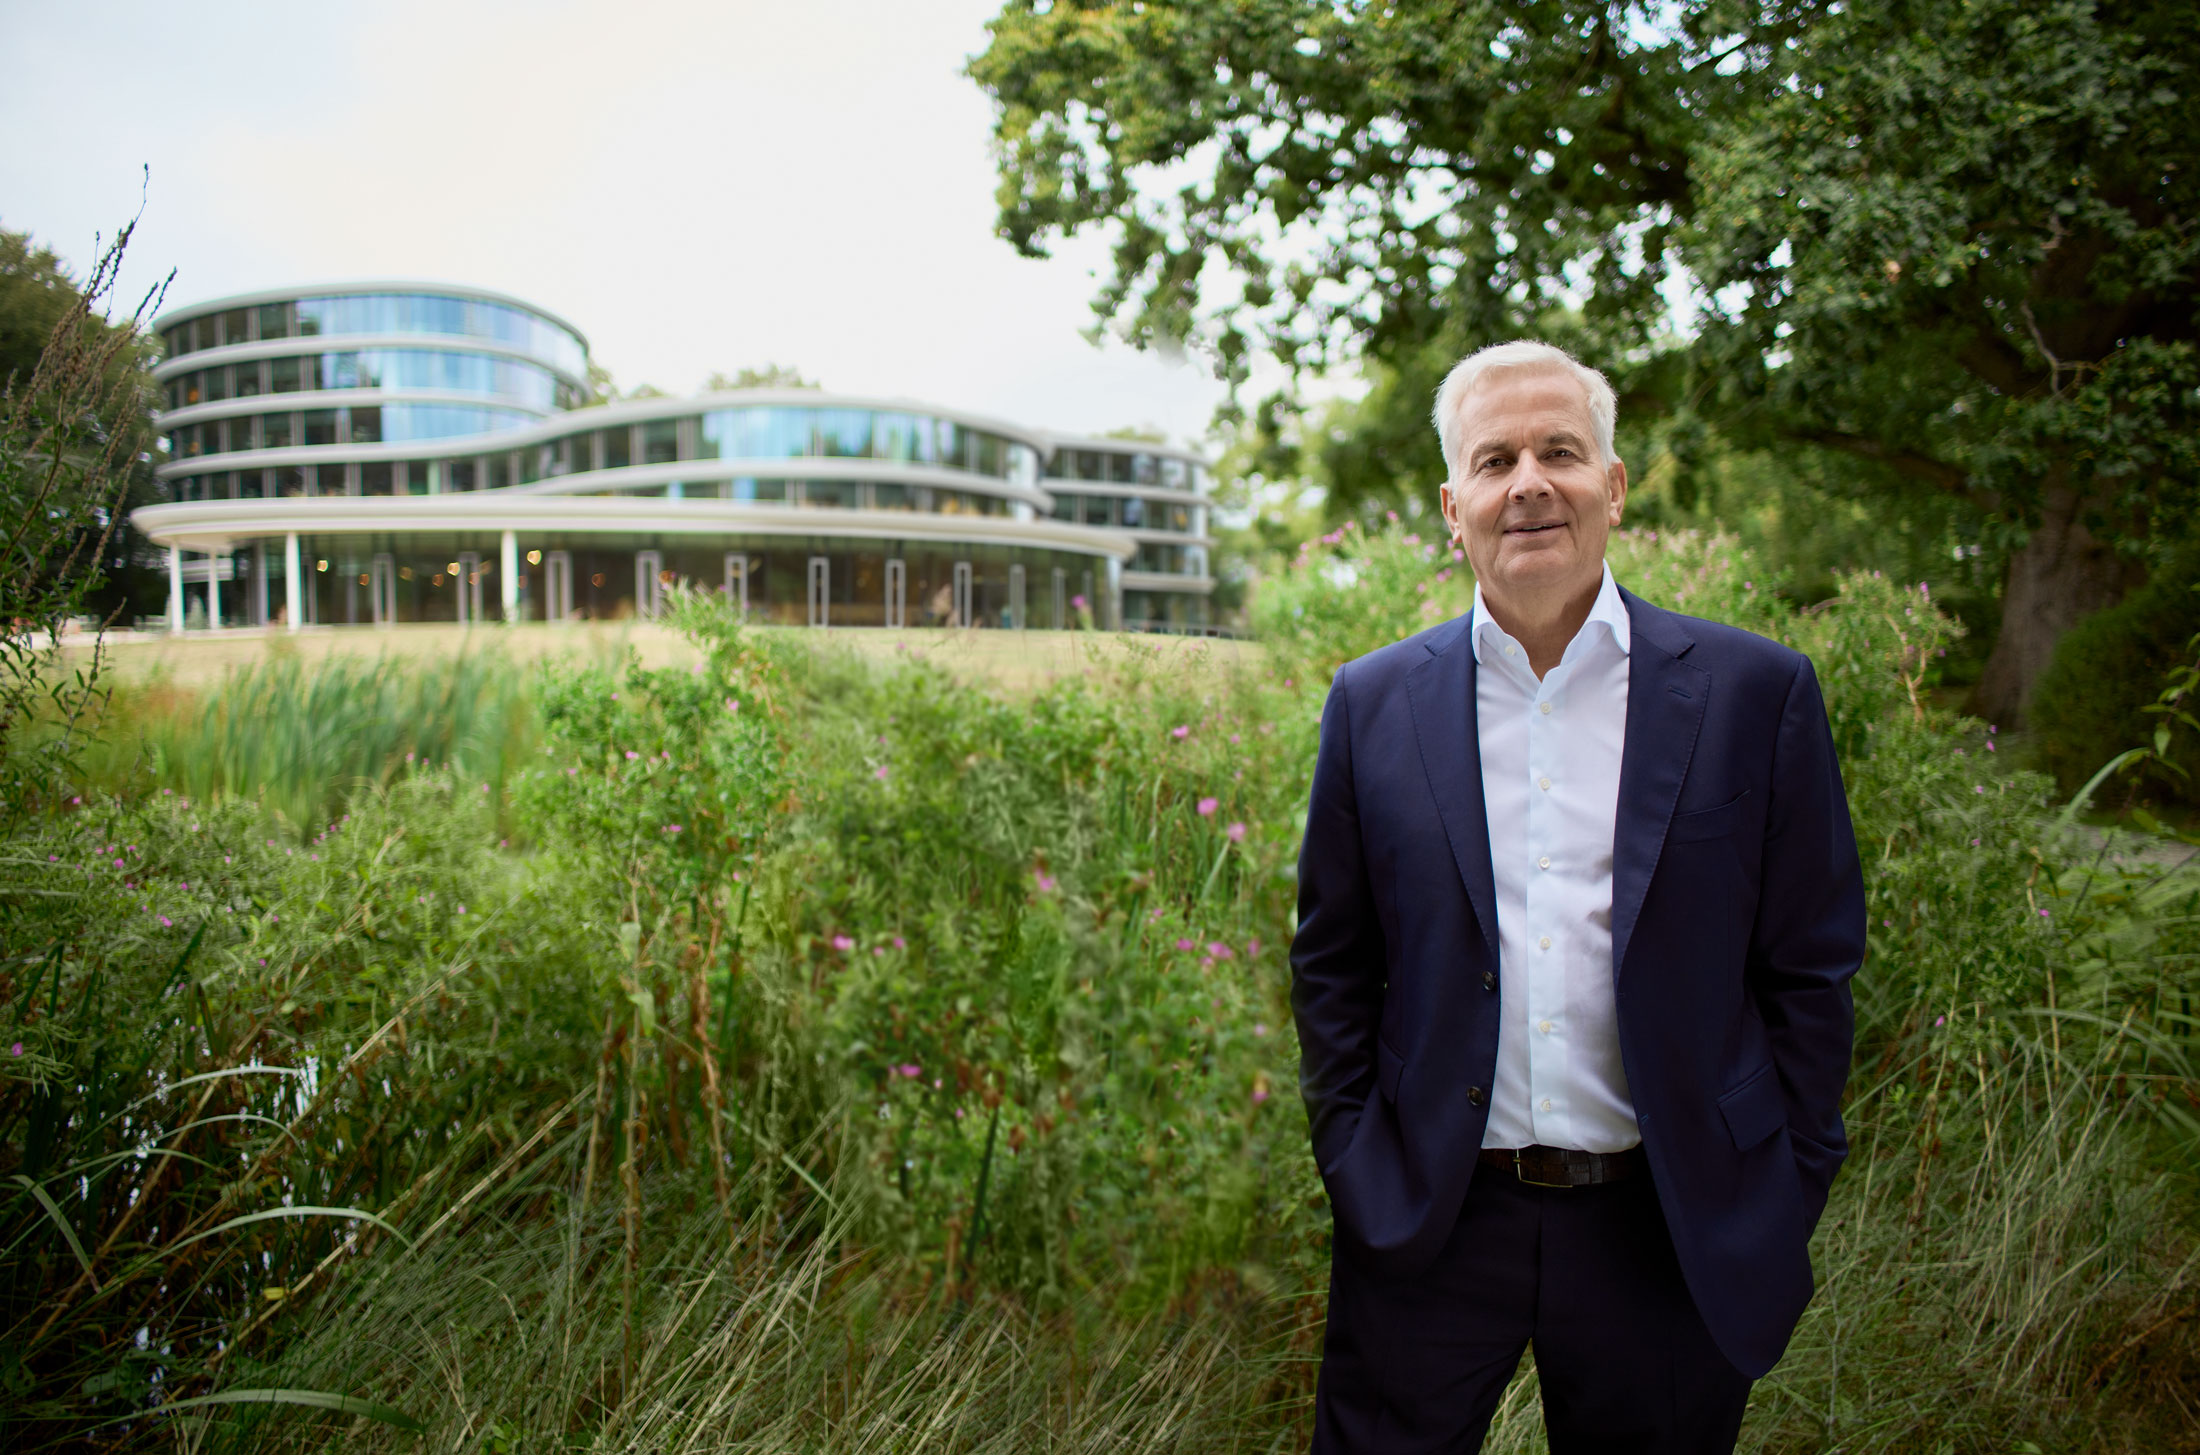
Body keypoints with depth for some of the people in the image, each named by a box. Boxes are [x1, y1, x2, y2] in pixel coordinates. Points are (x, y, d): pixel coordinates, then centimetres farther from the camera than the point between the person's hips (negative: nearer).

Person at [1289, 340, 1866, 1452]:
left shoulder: (1757, 693, -4)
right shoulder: (1372, 704, -1)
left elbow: (1810, 966, 1)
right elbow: (1330, 962, 5)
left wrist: (1778, 1209, 0)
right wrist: (1355, 1179, 2)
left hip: (1673, 1238, 0)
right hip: (1428, 1228, 1)